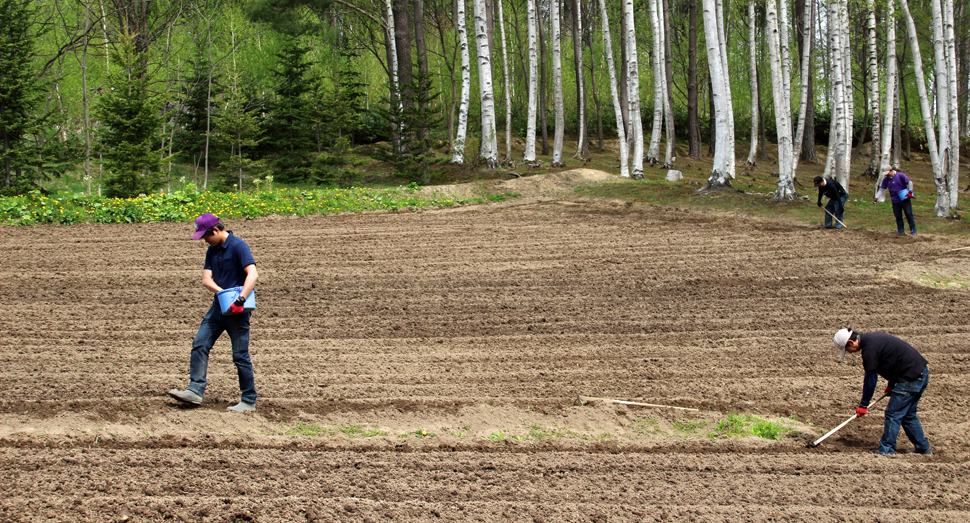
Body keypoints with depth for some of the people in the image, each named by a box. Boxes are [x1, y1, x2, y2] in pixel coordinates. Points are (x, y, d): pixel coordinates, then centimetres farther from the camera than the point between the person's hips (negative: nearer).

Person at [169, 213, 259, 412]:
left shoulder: (238, 246, -14)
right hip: (218, 306, 8)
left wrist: (240, 299, -36)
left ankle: (249, 401, 5)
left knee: (240, 355, -4)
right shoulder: (213, 250, 12)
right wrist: (222, 292, -14)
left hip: (238, 310, -8)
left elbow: (252, 274, -25)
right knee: (200, 345, -1)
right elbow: (206, 278, 6)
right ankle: (195, 391, -2)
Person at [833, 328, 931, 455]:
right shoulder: (872, 338, 13)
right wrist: (891, 385, 24)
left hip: (911, 378, -10)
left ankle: (886, 450, 0)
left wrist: (863, 405, -5)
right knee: (908, 415, 19)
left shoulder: (870, 349, -18)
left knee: (893, 415, -3)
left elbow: (870, 380, -13)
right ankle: (923, 448, 24)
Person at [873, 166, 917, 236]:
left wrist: (910, 191, -17)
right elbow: (881, 189, 8)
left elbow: (910, 182, -9)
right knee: (898, 216, 4)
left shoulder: (901, 175, -7)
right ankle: (901, 230, 14)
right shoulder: (886, 180, 6)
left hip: (905, 199, -4)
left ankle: (913, 230, 1)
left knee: (909, 214, -4)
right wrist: (876, 197, -4)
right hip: (895, 201, 4)